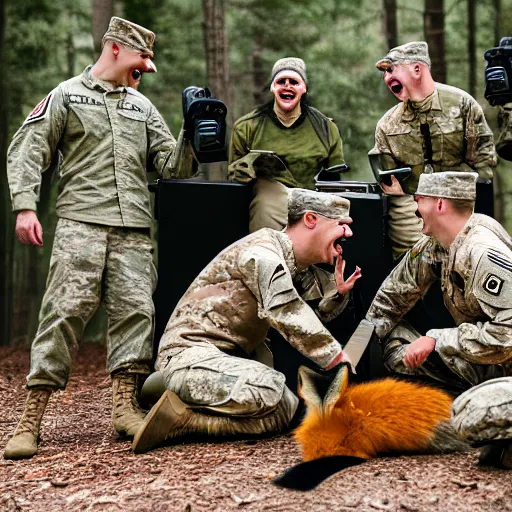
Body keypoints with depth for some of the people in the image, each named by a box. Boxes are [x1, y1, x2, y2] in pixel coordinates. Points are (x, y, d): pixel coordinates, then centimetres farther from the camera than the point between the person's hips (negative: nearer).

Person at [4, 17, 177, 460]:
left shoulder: (143, 106, 22)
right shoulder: (66, 96, 9)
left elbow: (169, 162, 20)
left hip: (134, 230, 5)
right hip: (81, 224, -4)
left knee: (135, 309, -7)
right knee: (66, 311, -11)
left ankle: (125, 406, -2)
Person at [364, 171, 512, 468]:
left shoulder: (485, 252, -25)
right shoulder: (431, 246, 3)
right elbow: (392, 297, 14)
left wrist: (436, 339, -21)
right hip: (480, 364, 10)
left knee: (472, 418, -37)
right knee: (394, 341, 2)